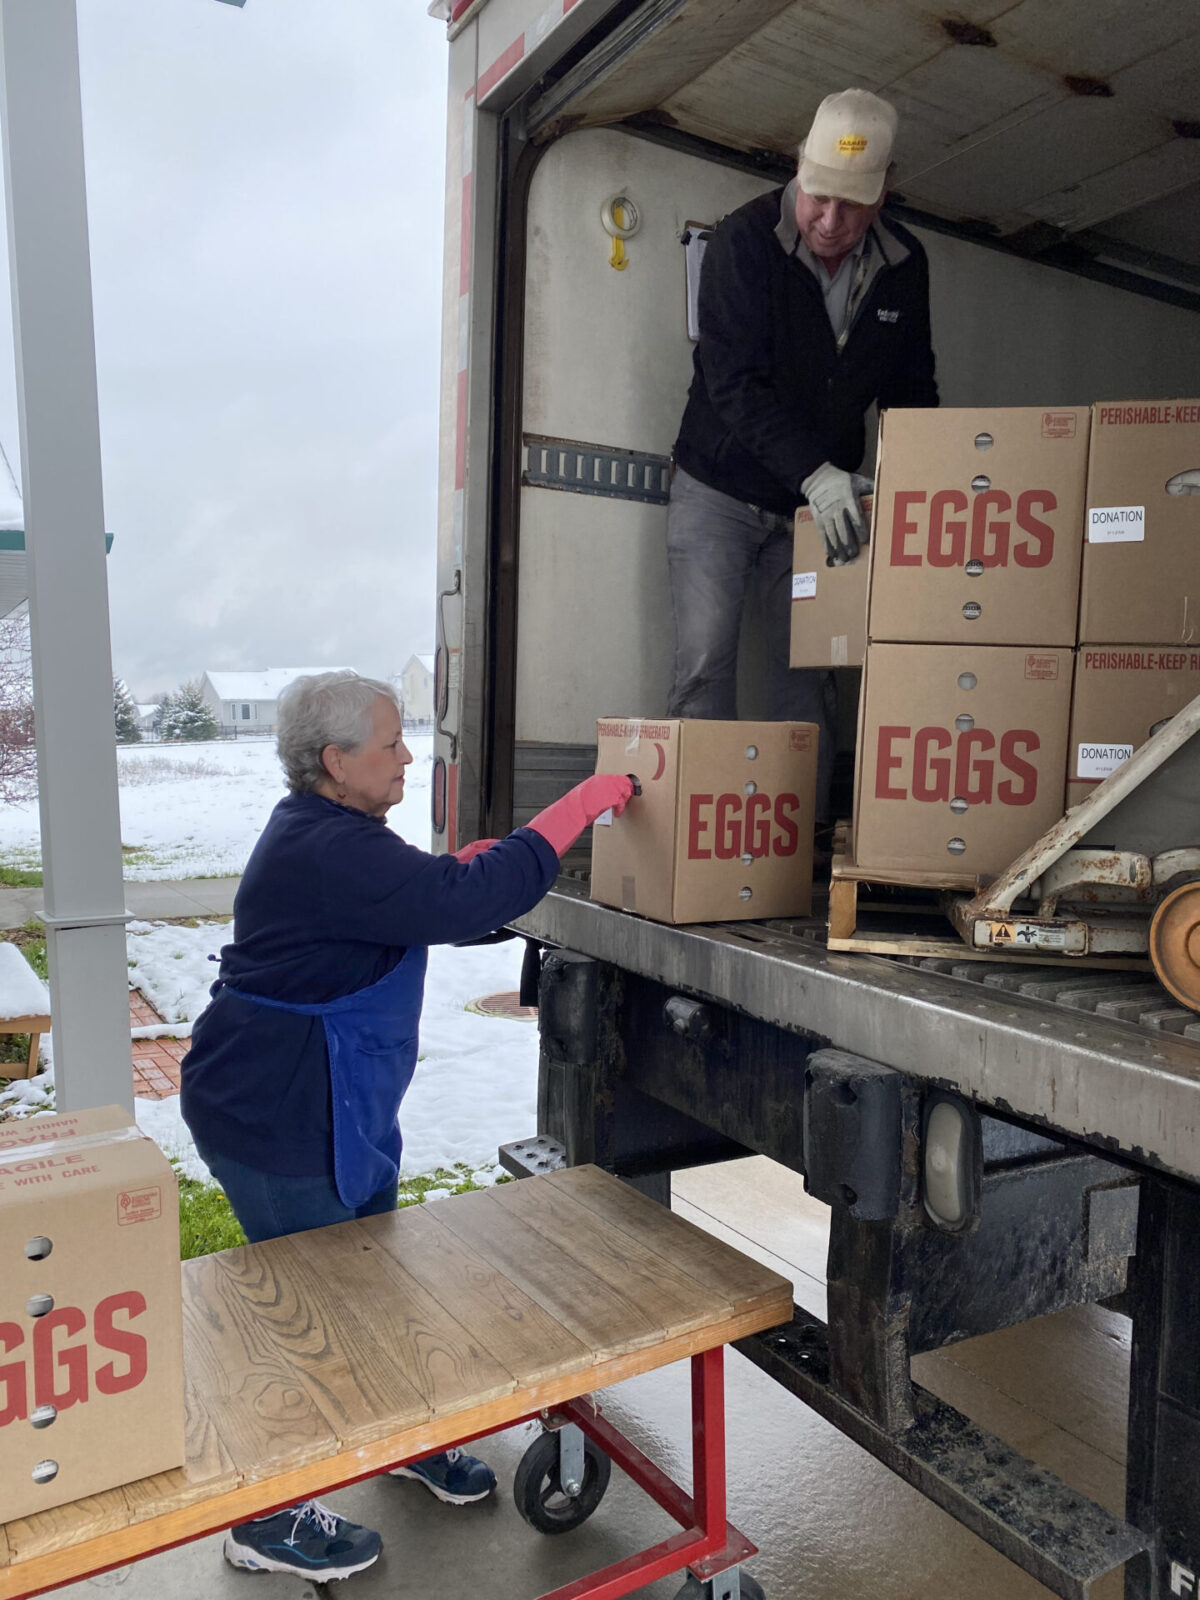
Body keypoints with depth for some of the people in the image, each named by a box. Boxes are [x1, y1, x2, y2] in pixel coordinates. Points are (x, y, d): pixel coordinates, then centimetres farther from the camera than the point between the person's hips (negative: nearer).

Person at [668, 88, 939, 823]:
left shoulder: (904, 265, 0)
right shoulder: (744, 240, -14)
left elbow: (912, 390, 9)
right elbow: (732, 382, -23)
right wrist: (814, 472, -34)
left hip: (822, 500, 4)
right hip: (720, 490, -3)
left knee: (809, 676, 1)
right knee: (706, 664, -10)